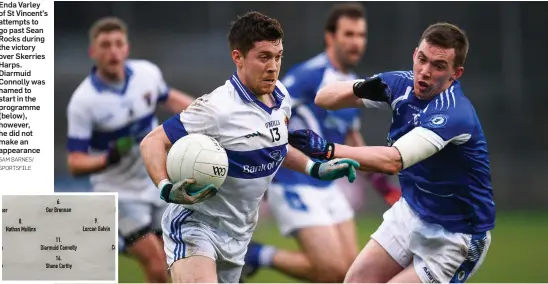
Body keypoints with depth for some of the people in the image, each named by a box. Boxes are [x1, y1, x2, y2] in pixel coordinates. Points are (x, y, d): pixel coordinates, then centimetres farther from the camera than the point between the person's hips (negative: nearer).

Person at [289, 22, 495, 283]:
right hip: (411, 212, 7)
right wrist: (359, 89, -29)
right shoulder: (401, 84, -8)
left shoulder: (454, 114, -31)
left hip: (455, 236, -7)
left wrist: (328, 149, -49)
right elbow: (324, 97, -8)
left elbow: (393, 161, -42)